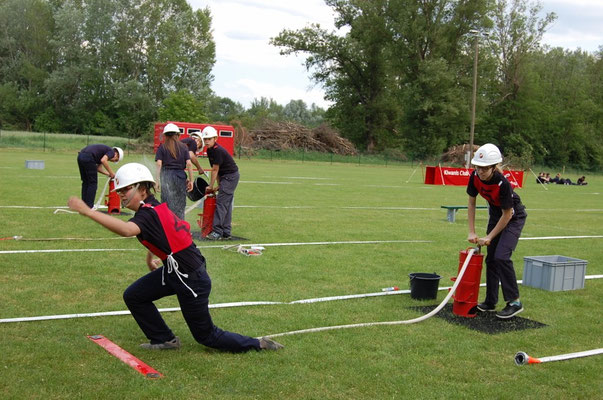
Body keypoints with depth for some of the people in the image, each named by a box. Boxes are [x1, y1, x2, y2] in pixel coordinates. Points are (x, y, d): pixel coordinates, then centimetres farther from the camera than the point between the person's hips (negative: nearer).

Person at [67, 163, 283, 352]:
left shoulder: (148, 213, -23)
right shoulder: (156, 207, 5)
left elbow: (127, 230, -46)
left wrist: (88, 211, -46)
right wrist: (150, 257, 23)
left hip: (192, 282, -9)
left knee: (206, 336, 6)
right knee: (133, 296, 10)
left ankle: (258, 344, 19)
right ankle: (165, 340, 22)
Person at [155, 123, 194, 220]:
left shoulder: (162, 147, 5)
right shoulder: (183, 147, 10)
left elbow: (159, 164, -5)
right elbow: (189, 163, 2)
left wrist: (158, 180, -4)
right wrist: (190, 180, 4)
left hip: (166, 176, -2)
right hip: (180, 176, 2)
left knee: (168, 204, 0)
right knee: (180, 206, 9)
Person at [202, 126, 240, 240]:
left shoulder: (218, 150, -21)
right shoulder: (210, 151, 8)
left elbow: (215, 170, -16)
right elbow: (216, 169, 10)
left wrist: (210, 186, -9)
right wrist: (218, 185, 6)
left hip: (231, 176, -10)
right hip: (226, 177, 10)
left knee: (221, 203, -12)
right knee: (227, 205, 10)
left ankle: (217, 232, -13)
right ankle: (226, 233, 14)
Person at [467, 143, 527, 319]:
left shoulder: (503, 183, -35)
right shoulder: (475, 177, -18)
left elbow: (507, 214, -23)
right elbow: (471, 203, -4)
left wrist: (489, 237, -16)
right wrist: (472, 232, -6)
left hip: (514, 217, -7)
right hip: (495, 214, 7)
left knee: (501, 256, -19)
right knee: (490, 258, 7)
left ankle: (514, 302, -8)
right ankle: (490, 302, 19)